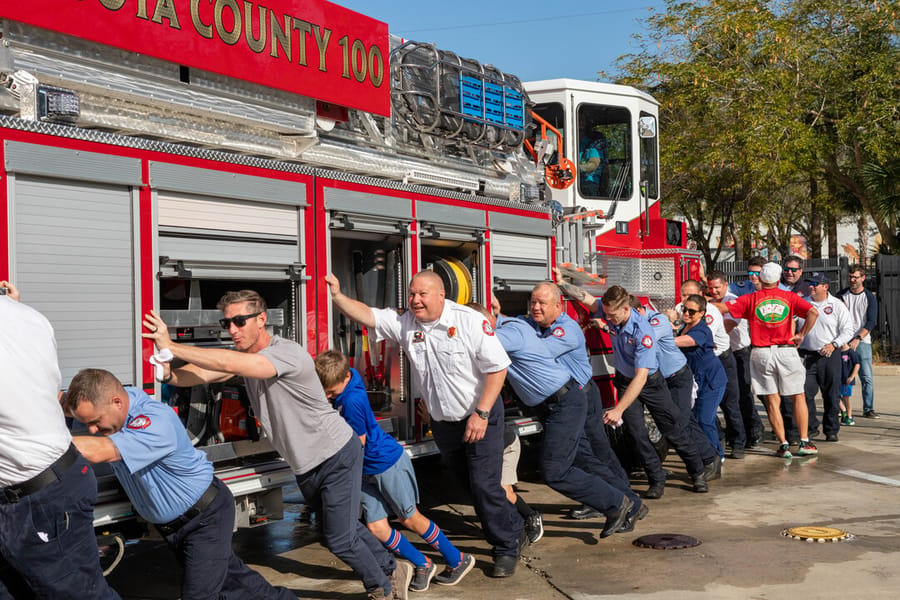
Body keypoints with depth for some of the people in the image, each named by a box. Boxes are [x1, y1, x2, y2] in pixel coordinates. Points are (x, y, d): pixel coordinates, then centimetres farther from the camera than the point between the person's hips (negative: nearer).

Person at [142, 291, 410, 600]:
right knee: (342, 527, 21)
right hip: (305, 466, 9)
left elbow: (229, 364, -41)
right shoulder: (245, 354, -2)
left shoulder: (287, 353, -29)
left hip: (337, 457, -9)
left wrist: (171, 346, -37)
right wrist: (170, 373, -37)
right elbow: (201, 373, -14)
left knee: (340, 539, -3)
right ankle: (393, 569, 42)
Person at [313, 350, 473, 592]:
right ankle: (422, 565, 20)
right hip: (367, 470, 9)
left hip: (388, 463, -8)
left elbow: (359, 442, -17)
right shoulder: (344, 378, -6)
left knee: (410, 518, 4)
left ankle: (458, 561, 21)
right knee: (376, 527, 4)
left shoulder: (352, 400, -29)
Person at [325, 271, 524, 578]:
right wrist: (337, 296, -29)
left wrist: (481, 414, -22)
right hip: (443, 423, 6)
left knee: (484, 486, -8)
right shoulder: (405, 323, -3)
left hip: (481, 418, -6)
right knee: (467, 485, 17)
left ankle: (507, 547, 12)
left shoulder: (470, 321, -18)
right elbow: (366, 315, -10)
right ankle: (514, 531, 37)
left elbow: (497, 368, -17)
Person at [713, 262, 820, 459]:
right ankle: (804, 442, 10)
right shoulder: (789, 297, 5)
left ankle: (783, 444, 2)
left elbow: (722, 308, -4)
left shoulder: (750, 299, 3)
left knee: (772, 401, 4)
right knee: (798, 397, 11)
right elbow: (813, 313, -8)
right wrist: (801, 334, 2)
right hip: (786, 351, 0)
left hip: (761, 353, 0)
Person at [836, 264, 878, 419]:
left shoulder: (869, 297, 3)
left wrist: (857, 339, -15)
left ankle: (868, 409, 0)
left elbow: (871, 322, -4)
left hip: (862, 341, -2)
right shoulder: (841, 295, 9)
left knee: (866, 377, -6)